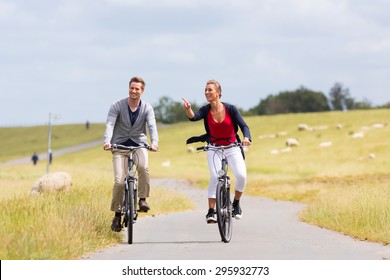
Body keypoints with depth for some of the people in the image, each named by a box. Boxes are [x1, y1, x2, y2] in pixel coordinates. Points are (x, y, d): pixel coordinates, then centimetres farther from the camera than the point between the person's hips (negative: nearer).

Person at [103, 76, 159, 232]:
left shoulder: (147, 108, -2)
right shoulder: (117, 106, -6)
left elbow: (152, 126, -15)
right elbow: (109, 124, -17)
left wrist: (154, 142, -36)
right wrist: (107, 141, -36)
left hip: (139, 144, 1)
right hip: (120, 145, -1)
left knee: (143, 167, -33)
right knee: (119, 181, -11)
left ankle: (142, 199, -17)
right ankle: (117, 214, 4)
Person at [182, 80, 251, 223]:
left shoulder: (230, 108, -11)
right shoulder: (205, 110, -8)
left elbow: (244, 126, -10)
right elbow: (193, 117, -27)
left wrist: (246, 138, -32)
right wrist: (188, 109, -50)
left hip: (232, 148, 0)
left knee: (241, 176, -19)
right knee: (215, 176, -22)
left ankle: (236, 203, 8)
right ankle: (211, 211, -17)